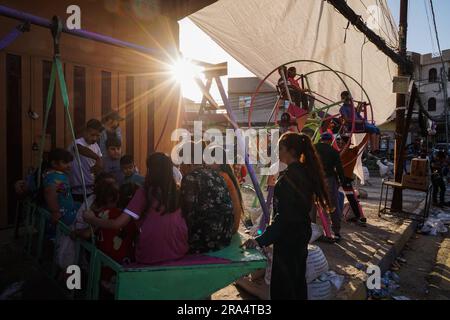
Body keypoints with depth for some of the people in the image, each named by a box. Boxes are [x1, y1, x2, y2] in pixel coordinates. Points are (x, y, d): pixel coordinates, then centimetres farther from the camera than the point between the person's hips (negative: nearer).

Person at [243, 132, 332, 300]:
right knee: (298, 279, 24)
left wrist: (261, 240, -31)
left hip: (288, 237, -10)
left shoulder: (289, 177, -23)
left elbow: (284, 216, -29)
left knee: (282, 286, 2)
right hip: (301, 232, 10)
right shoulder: (305, 172, 5)